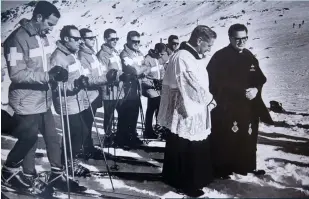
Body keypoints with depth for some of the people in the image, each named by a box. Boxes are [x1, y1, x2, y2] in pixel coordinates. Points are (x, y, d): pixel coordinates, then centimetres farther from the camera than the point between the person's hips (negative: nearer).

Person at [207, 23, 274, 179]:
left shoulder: (249, 57, 13)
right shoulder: (220, 57, -8)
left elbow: (260, 79, 15)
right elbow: (217, 83, -16)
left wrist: (256, 89, -8)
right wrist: (242, 91, -18)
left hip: (248, 107, 6)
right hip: (225, 107, -6)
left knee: (247, 139, 11)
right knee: (225, 140, -6)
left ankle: (246, 166, 28)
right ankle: (221, 169, 9)